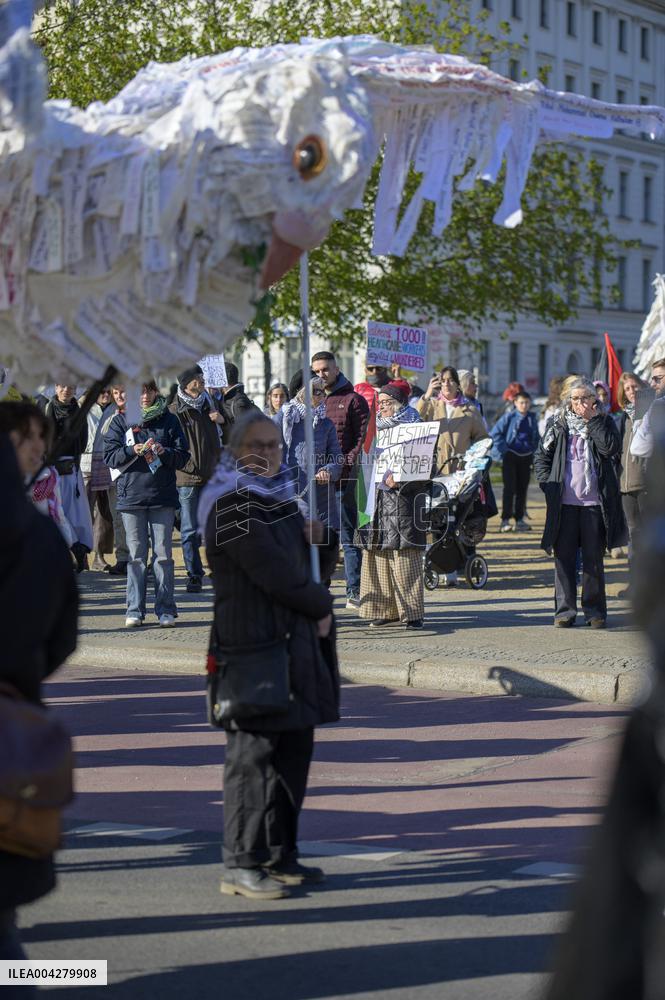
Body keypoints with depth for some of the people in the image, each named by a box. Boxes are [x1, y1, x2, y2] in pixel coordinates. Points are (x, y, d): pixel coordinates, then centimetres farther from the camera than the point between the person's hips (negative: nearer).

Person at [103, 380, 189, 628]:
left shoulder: (169, 420, 8)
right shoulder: (120, 422, 8)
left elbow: (183, 456, 6)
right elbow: (110, 456, 2)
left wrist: (163, 452, -13)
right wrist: (132, 451, -15)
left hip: (163, 497, 0)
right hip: (131, 495, 0)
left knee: (163, 554, 0)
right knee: (136, 556, 2)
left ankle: (166, 609, 5)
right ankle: (135, 610, 6)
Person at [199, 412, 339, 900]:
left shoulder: (282, 499, 17)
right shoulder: (232, 506, -11)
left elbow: (317, 568, 23)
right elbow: (274, 573, -16)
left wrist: (322, 540, 3)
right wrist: (322, 606, -4)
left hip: (294, 642, 9)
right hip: (254, 645, -9)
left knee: (294, 749, 11)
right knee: (253, 752, -7)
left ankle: (281, 855, 19)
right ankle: (241, 865, -3)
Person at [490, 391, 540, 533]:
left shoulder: (532, 418, 9)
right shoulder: (509, 417, -4)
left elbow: (537, 438, 20)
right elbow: (495, 433, -6)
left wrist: (535, 452, 9)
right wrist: (503, 449, -9)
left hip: (526, 457, 4)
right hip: (511, 456, -4)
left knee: (522, 489, 6)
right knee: (510, 488, -8)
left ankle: (519, 519, 13)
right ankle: (505, 520, -7)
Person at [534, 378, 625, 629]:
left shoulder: (604, 422, 6)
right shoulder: (559, 424, 9)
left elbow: (611, 448, -13)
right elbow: (542, 455, 12)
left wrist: (591, 420, -11)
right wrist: (547, 484, 0)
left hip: (594, 502, -1)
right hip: (564, 503, 1)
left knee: (593, 559, 4)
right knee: (564, 558, 1)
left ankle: (595, 610, 11)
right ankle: (565, 610, 6)